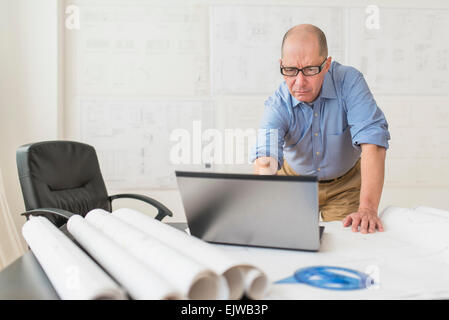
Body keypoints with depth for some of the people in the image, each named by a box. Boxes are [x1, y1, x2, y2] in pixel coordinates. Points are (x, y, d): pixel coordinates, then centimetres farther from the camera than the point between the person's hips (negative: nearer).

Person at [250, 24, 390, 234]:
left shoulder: (349, 81, -22)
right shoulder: (278, 104, -21)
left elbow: (372, 141, -30)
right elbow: (265, 161, -35)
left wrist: (368, 208, -41)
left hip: (345, 186, 0)